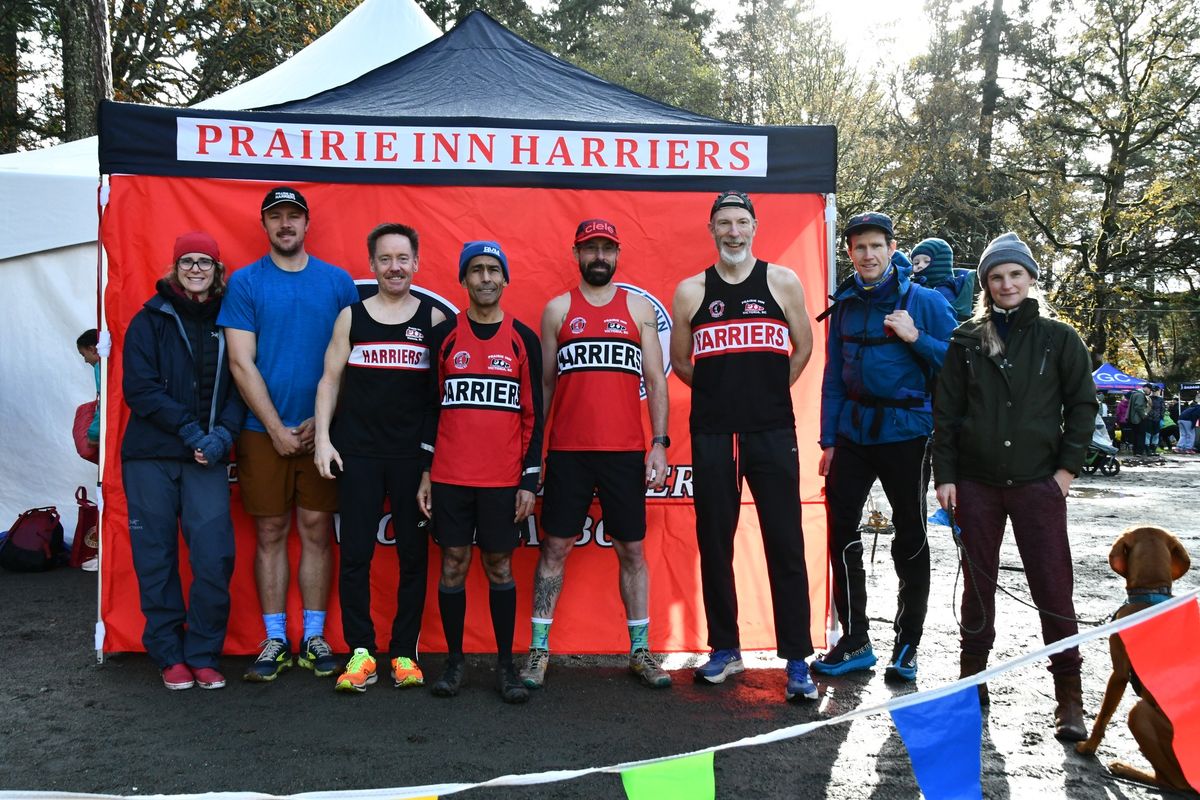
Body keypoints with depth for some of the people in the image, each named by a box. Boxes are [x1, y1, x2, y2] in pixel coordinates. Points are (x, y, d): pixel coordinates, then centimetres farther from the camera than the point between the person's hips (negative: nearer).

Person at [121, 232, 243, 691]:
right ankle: (170, 656, 18)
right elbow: (140, 388, -5)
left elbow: (238, 387, 5)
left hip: (207, 459, 1)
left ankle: (203, 654, 9)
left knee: (214, 556, -7)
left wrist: (222, 434, -12)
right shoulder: (150, 320, 4)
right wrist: (189, 430, -13)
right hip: (150, 457, 0)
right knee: (156, 558, 4)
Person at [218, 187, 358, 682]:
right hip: (264, 431, -1)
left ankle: (314, 638, 16)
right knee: (270, 532, 5)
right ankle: (275, 641, 15)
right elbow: (242, 363, -3)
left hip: (321, 430, 1)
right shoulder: (244, 282, 2)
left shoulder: (338, 282, 5)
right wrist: (276, 429, -8)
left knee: (317, 530, 5)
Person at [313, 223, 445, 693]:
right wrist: (323, 437, -1)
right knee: (355, 554, 1)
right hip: (357, 454, 1)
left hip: (414, 455, 0)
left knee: (413, 556, 4)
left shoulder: (434, 318, 6)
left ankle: (404, 653, 15)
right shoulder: (351, 316, 8)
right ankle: (361, 652, 10)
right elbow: (330, 380, 9)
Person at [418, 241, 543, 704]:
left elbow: (533, 414, 3)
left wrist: (530, 480, -2)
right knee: (453, 564, 6)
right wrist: (424, 473, 2)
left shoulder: (523, 339, 3)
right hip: (449, 476, 1)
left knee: (499, 566, 6)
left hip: (503, 478, 0)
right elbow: (431, 405, 7)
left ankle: (505, 665, 16)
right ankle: (455, 661, 19)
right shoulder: (444, 335, 5)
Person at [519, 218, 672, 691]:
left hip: (626, 451, 0)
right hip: (567, 452, 0)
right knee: (555, 547, 3)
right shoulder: (558, 309, 8)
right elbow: (544, 383, 9)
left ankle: (640, 651, 17)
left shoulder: (639, 309, 9)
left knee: (632, 550, 6)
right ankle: (539, 649, 13)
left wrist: (659, 444, -3)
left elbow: (655, 381, 6)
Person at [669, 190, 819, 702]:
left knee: (785, 545, -2)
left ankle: (797, 660, 7)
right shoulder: (690, 292, 6)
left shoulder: (782, 282, 5)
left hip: (772, 433, -1)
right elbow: (680, 362, 15)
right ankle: (724, 650, 23)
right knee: (714, 545, 8)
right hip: (712, 435, 2)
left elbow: (803, 348, 14)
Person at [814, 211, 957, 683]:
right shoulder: (845, 305, 9)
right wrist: (828, 440, 6)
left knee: (910, 538, 5)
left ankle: (907, 645, 19)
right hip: (853, 431, 4)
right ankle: (854, 640, 16)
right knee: (841, 532, 3)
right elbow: (834, 376, 10)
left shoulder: (924, 301, -3)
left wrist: (916, 338, -20)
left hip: (906, 431, -4)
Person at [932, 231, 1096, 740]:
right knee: (978, 582, 9)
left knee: (1053, 585, -3)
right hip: (977, 483, 2)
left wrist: (1068, 466, -2)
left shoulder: (1058, 338, 4)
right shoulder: (967, 341, 6)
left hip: (1039, 483, -1)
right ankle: (973, 674, 22)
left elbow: (1082, 404, 6)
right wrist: (944, 476, 0)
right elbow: (946, 411, 5)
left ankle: (1068, 695, 7)